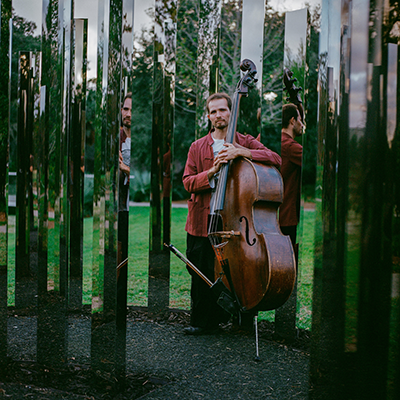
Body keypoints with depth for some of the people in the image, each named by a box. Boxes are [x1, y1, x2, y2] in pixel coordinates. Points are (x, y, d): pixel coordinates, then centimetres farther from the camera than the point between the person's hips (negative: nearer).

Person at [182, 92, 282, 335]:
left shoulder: (246, 143, 6)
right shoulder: (197, 147, 11)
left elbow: (276, 159, -10)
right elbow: (188, 182, 2)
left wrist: (242, 152, -22)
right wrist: (212, 171, -15)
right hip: (202, 221, 2)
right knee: (201, 274, 4)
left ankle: (216, 318, 19)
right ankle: (201, 322, 19)